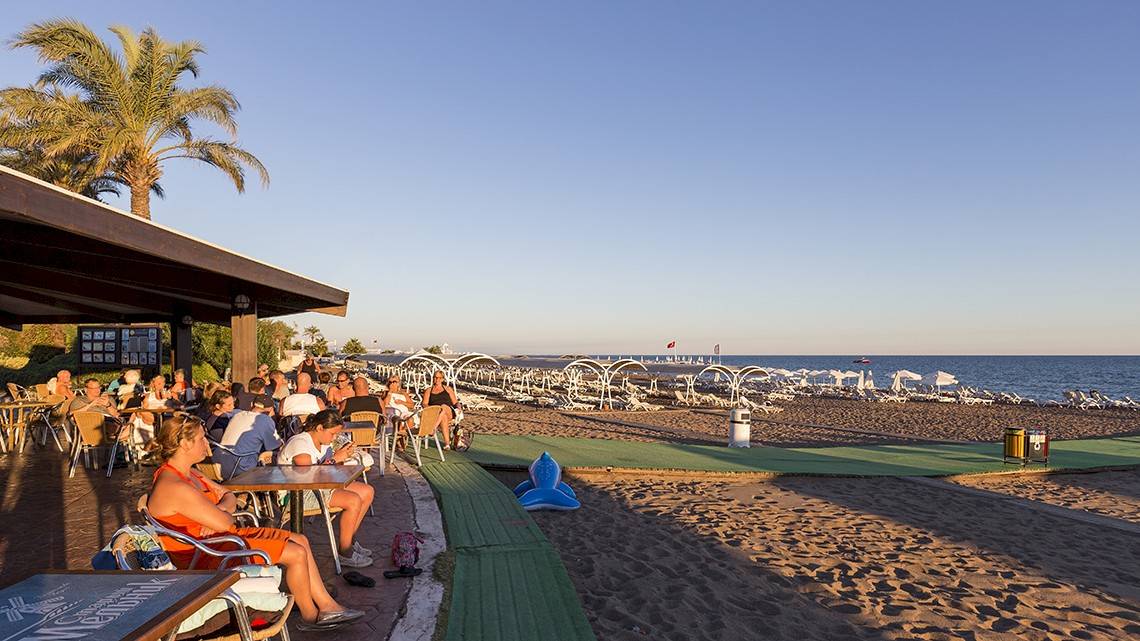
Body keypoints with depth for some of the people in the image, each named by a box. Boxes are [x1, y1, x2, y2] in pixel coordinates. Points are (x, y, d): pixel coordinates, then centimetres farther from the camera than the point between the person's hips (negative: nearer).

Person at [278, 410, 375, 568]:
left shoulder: (323, 442, 8)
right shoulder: (300, 444, -20)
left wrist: (342, 454, -8)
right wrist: (335, 459, -26)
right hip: (297, 494, -10)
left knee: (367, 492, 3)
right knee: (354, 501, -24)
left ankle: (349, 541, 13)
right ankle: (345, 553, -11)